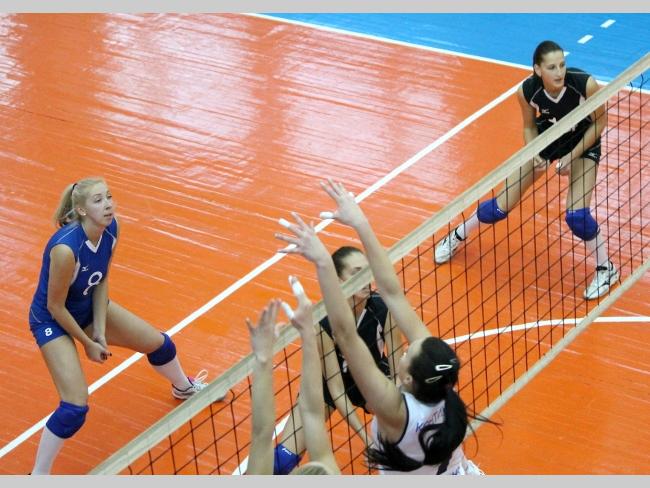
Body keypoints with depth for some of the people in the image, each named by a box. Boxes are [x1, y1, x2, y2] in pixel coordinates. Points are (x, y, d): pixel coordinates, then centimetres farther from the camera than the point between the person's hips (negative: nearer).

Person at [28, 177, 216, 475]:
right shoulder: (66, 248, -39)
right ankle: (37, 478, 2)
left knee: (158, 343, 17)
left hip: (89, 307, 7)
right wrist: (87, 343, -15)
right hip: (51, 320, -7)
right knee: (75, 408, -18)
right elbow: (55, 307, -26)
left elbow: (102, 281, -3)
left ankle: (184, 388, 52)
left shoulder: (110, 229, -17)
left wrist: (100, 331, -10)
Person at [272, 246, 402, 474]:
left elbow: (397, 370, -18)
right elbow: (336, 390, -28)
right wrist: (367, 438, -35)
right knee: (282, 461, -17)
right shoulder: (323, 321, -33)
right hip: (328, 382, -3)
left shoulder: (383, 307, -26)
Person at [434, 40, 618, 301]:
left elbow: (599, 121, -15)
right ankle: (457, 236, 32)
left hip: (583, 143, -2)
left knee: (577, 215, -19)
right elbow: (530, 127, -7)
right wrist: (535, 156, -24)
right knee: (500, 207, 2)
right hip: (546, 140, 2)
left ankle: (606, 268, 8)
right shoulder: (527, 91, -28)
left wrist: (572, 156, -20)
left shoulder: (585, 84, -34)